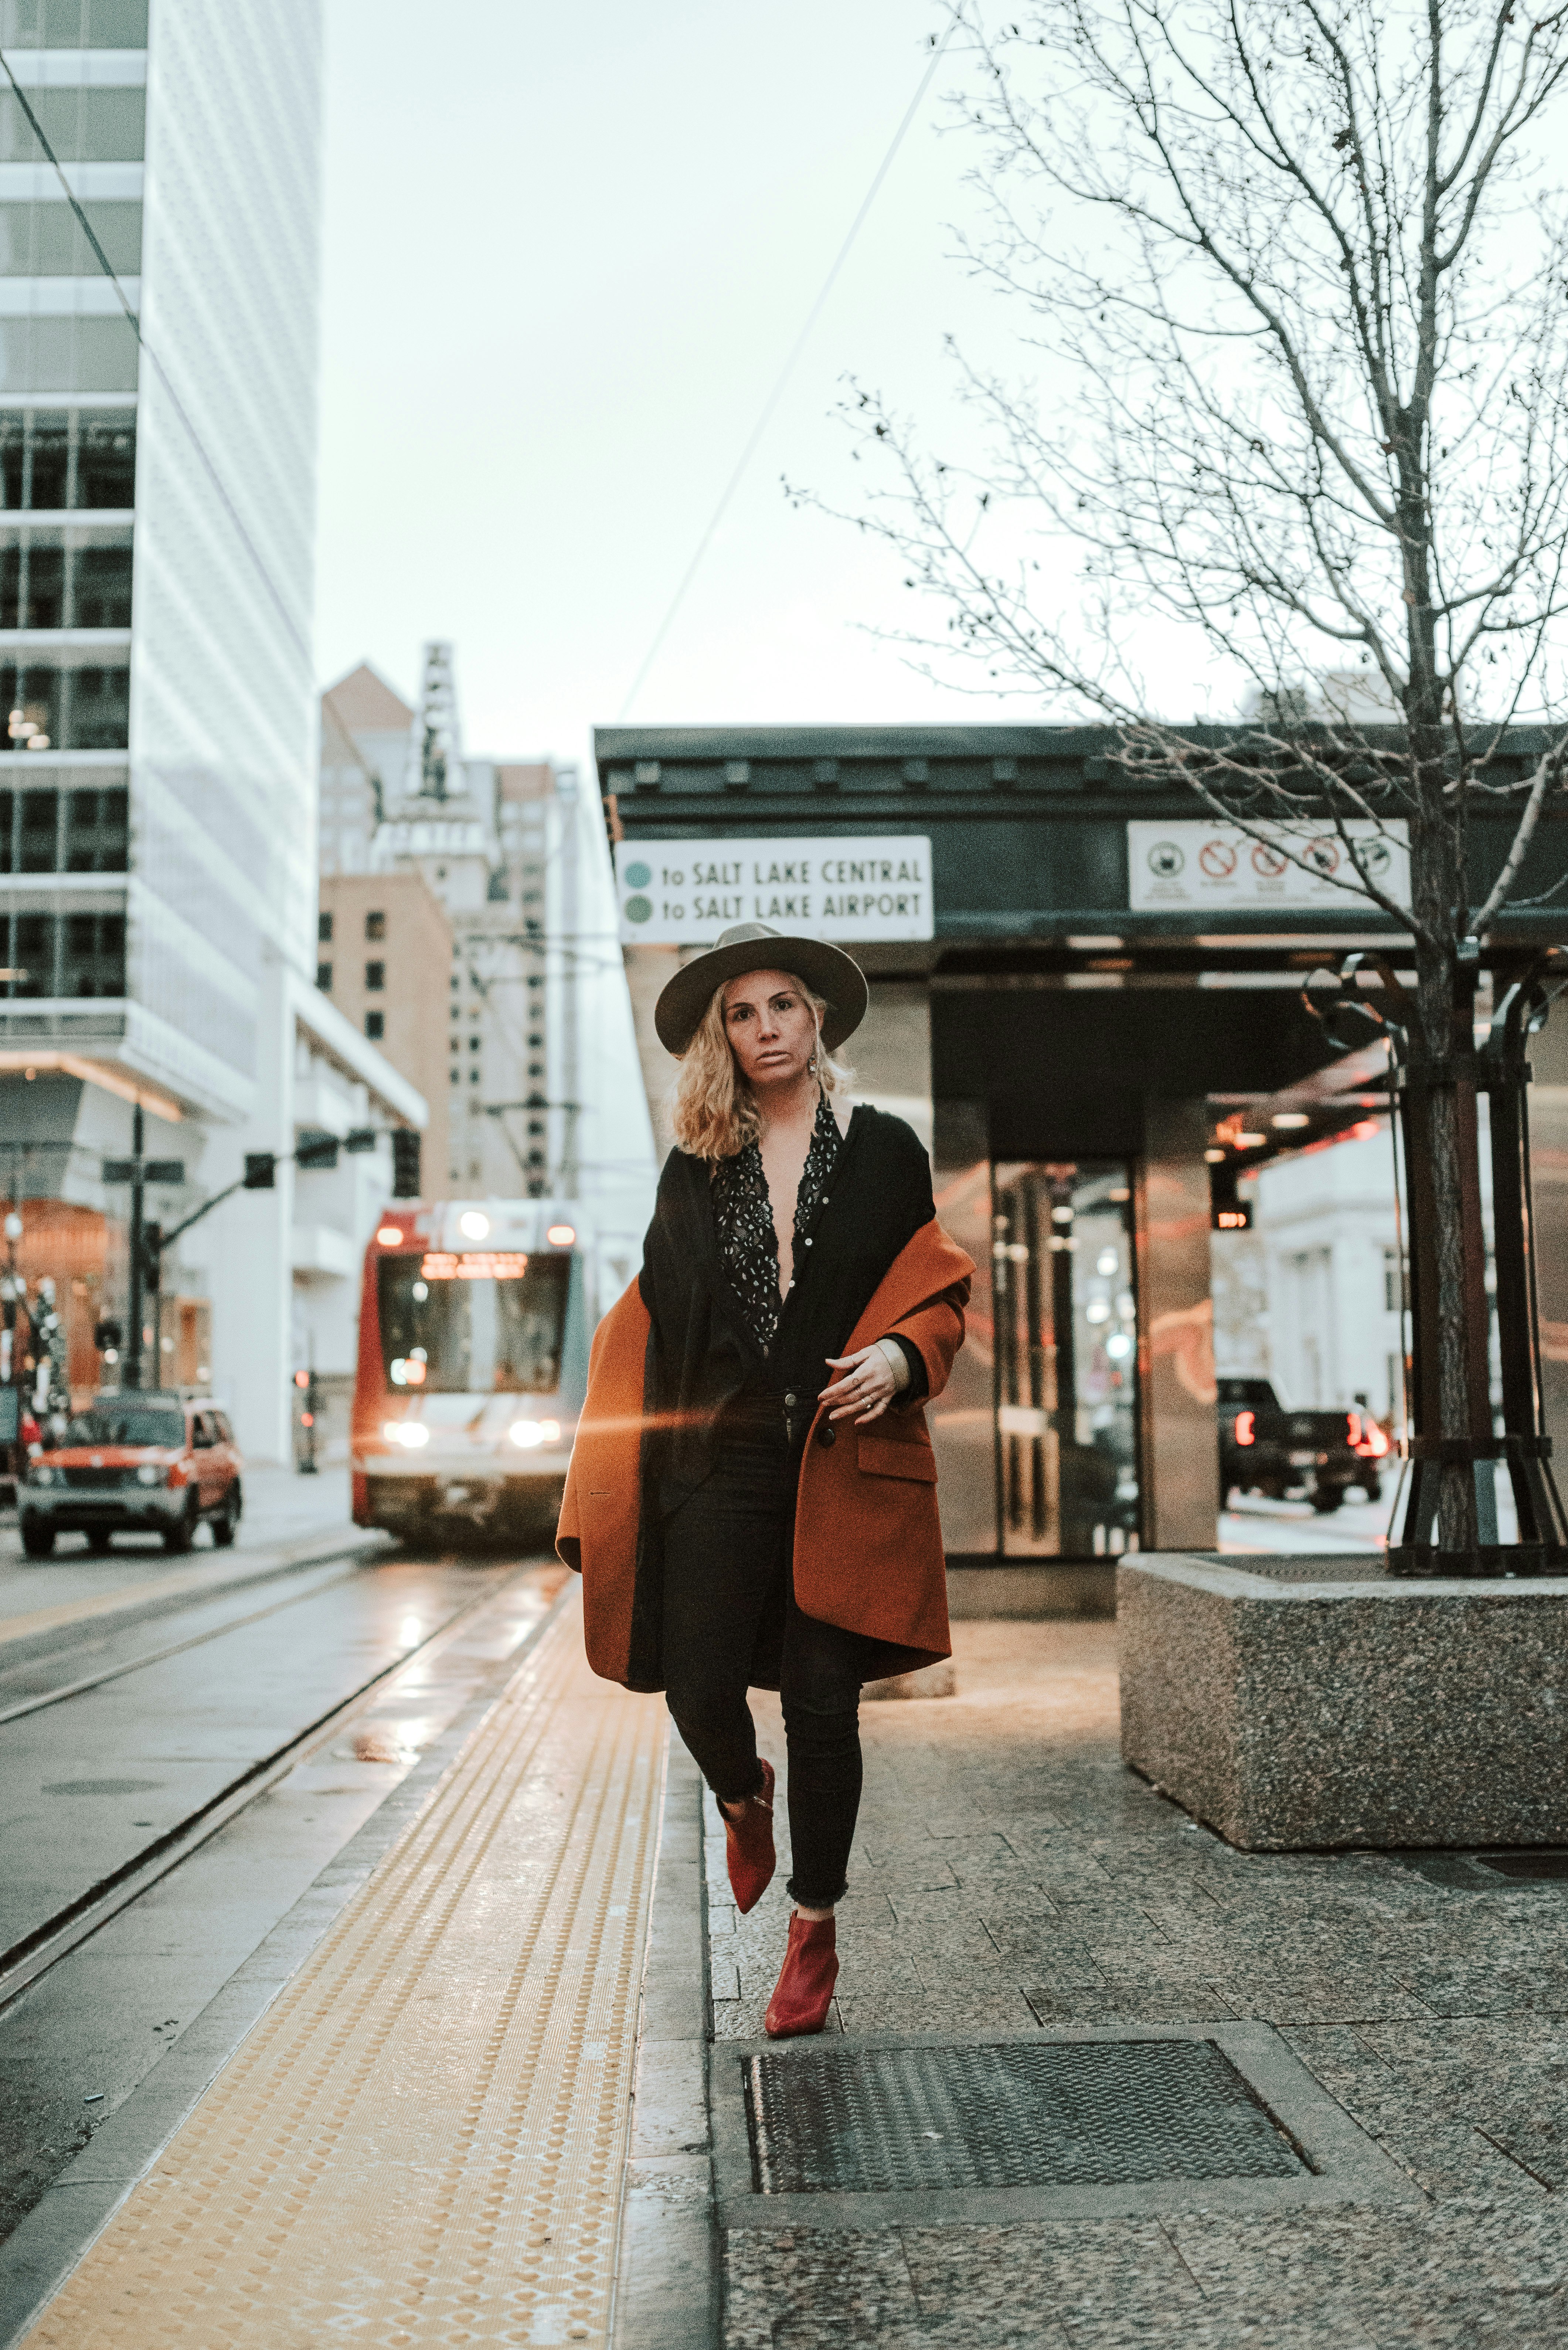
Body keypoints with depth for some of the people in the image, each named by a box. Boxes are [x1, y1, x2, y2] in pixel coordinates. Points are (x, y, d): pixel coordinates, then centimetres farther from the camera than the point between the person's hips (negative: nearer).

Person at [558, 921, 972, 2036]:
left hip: (845, 1467, -1)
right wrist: (608, 1484, 5)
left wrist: (900, 1358, -15)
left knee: (823, 1703, 0)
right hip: (720, 1465, 2)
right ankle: (746, 1799, 33)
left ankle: (814, 1932, 18)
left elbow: (940, 1290, 8)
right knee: (697, 1687, -4)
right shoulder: (695, 1170, 11)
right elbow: (650, 1325, 12)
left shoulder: (885, 1150, 7)